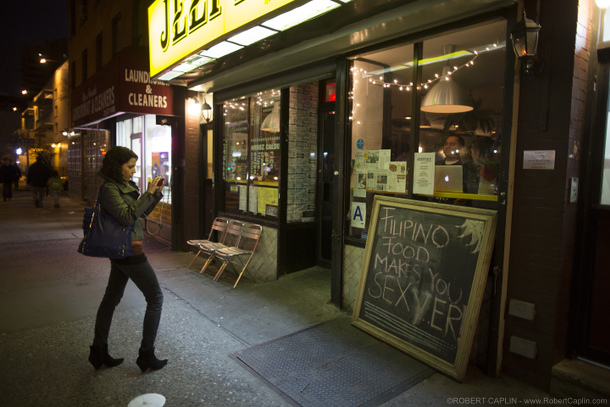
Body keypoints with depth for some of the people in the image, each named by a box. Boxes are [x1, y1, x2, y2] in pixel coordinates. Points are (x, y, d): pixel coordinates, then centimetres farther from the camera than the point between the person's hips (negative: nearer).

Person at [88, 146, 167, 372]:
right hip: (129, 251, -9)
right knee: (155, 297, 0)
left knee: (111, 298, 16)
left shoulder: (124, 185, 10)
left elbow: (141, 212, 16)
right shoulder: (109, 189, -16)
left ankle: (98, 351, 31)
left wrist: (156, 193, 3)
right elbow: (128, 217, -26)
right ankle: (146, 355, 9)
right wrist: (148, 193, -22)